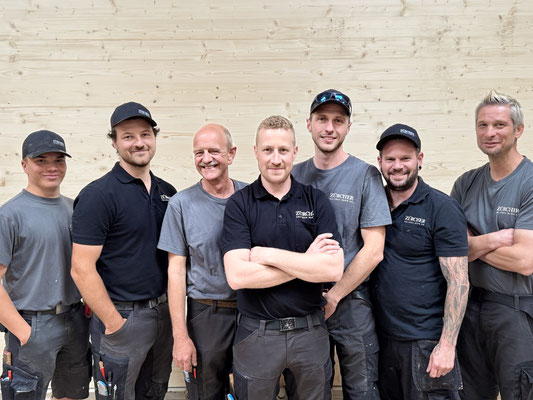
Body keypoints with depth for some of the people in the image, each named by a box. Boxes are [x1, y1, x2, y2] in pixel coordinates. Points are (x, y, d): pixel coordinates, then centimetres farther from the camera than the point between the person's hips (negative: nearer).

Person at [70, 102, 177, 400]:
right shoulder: (97, 195, -14)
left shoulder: (167, 192, 5)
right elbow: (82, 269, -17)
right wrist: (114, 323, -16)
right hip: (122, 316, -6)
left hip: (164, 311, 6)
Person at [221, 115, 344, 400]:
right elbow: (237, 276, -19)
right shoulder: (239, 204, -7)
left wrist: (269, 254, -17)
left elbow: (334, 269, -14)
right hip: (256, 333, -1)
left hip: (310, 331, 2)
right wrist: (306, 262, -16)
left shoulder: (316, 201, -2)